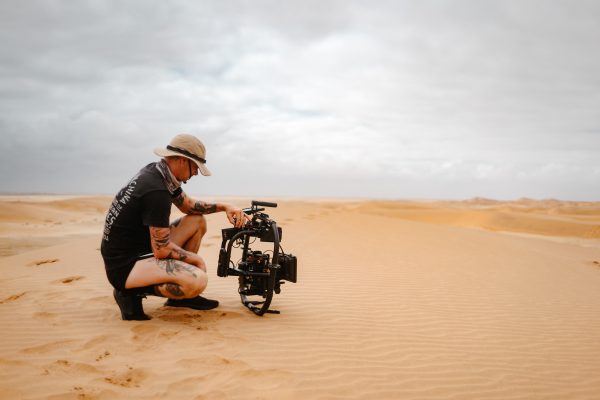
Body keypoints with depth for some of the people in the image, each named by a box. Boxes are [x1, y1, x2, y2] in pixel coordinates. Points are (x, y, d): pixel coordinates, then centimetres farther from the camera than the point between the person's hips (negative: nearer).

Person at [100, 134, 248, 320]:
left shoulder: (154, 171, 4)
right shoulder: (156, 191, -25)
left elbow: (188, 205, 20)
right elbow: (162, 250, -22)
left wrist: (224, 206, 7)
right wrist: (196, 259, -6)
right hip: (124, 266, -10)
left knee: (198, 221, 13)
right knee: (198, 281, -30)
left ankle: (180, 294, 16)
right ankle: (132, 292, -7)